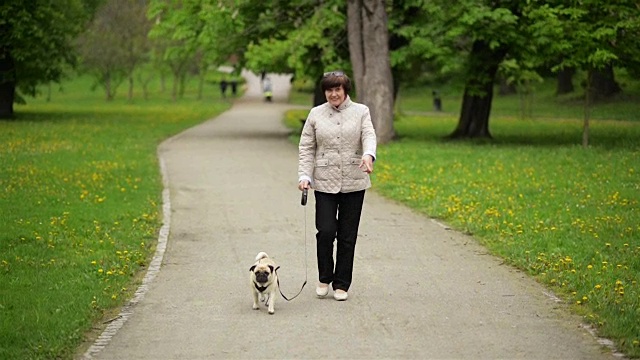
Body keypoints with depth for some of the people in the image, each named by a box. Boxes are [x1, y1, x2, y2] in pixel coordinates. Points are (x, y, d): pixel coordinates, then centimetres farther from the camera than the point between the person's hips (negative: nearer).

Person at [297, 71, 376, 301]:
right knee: (325, 231, -8)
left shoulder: (361, 112, 6)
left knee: (347, 236, 4)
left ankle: (341, 284, 15)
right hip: (325, 183, 0)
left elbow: (369, 136, -10)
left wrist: (368, 155, -32)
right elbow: (306, 148, 7)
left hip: (353, 183, 0)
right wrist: (304, 175, -6)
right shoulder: (316, 114, 7)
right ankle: (324, 278, 14)